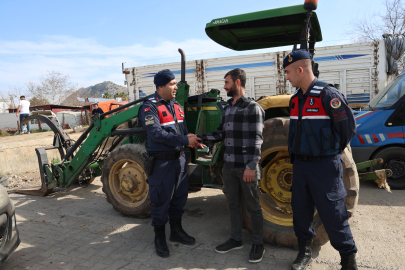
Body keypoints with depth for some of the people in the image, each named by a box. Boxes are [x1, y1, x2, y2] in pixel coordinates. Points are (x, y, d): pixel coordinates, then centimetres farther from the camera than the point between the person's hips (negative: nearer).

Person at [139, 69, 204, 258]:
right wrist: (185, 141, -25)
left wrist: (193, 141, -4)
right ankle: (160, 239, 23)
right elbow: (156, 134, -25)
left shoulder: (176, 106, 11)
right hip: (161, 161, -8)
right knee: (162, 200, 4)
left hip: (179, 158, 8)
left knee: (179, 196, 17)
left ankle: (176, 231, 37)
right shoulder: (150, 108, -14)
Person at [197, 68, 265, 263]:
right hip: (229, 166, 7)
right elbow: (221, 134, 13)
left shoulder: (252, 108, -10)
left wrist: (251, 166, -20)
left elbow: (256, 140, -15)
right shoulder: (227, 108, 12)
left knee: (253, 207, 7)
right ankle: (236, 239, 32)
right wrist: (198, 137, 4)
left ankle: (258, 243, 23)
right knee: (233, 204, 16)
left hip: (246, 167, -7)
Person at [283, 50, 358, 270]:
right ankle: (304, 252, 32)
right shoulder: (296, 99, 10)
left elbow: (348, 127, -12)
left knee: (332, 214, 1)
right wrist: (295, 155, 14)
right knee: (300, 210, 14)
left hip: (324, 165, -7)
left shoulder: (327, 94, -14)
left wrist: (332, 151, -1)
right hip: (300, 164, 7)